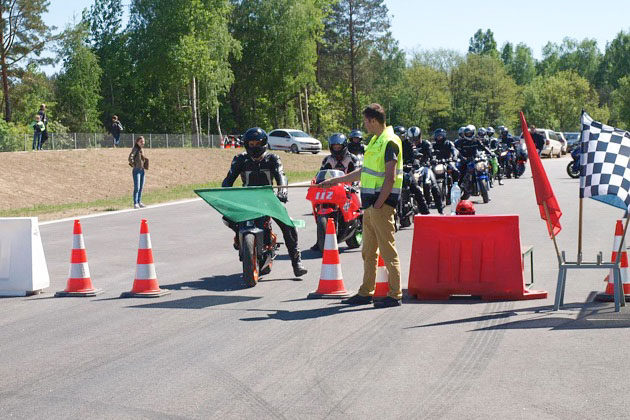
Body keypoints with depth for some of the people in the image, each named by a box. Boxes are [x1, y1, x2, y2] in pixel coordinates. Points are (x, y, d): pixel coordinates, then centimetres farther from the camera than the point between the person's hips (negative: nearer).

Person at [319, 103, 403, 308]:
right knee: (368, 251, 14)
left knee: (388, 250, -6)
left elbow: (390, 179, -19)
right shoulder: (376, 140, 17)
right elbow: (364, 172, 25)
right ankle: (366, 292, 21)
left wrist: (378, 204, -20)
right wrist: (335, 181, 28)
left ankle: (395, 295, -2)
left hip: (383, 202, -10)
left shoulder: (390, 142, -14)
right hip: (370, 203, 10)